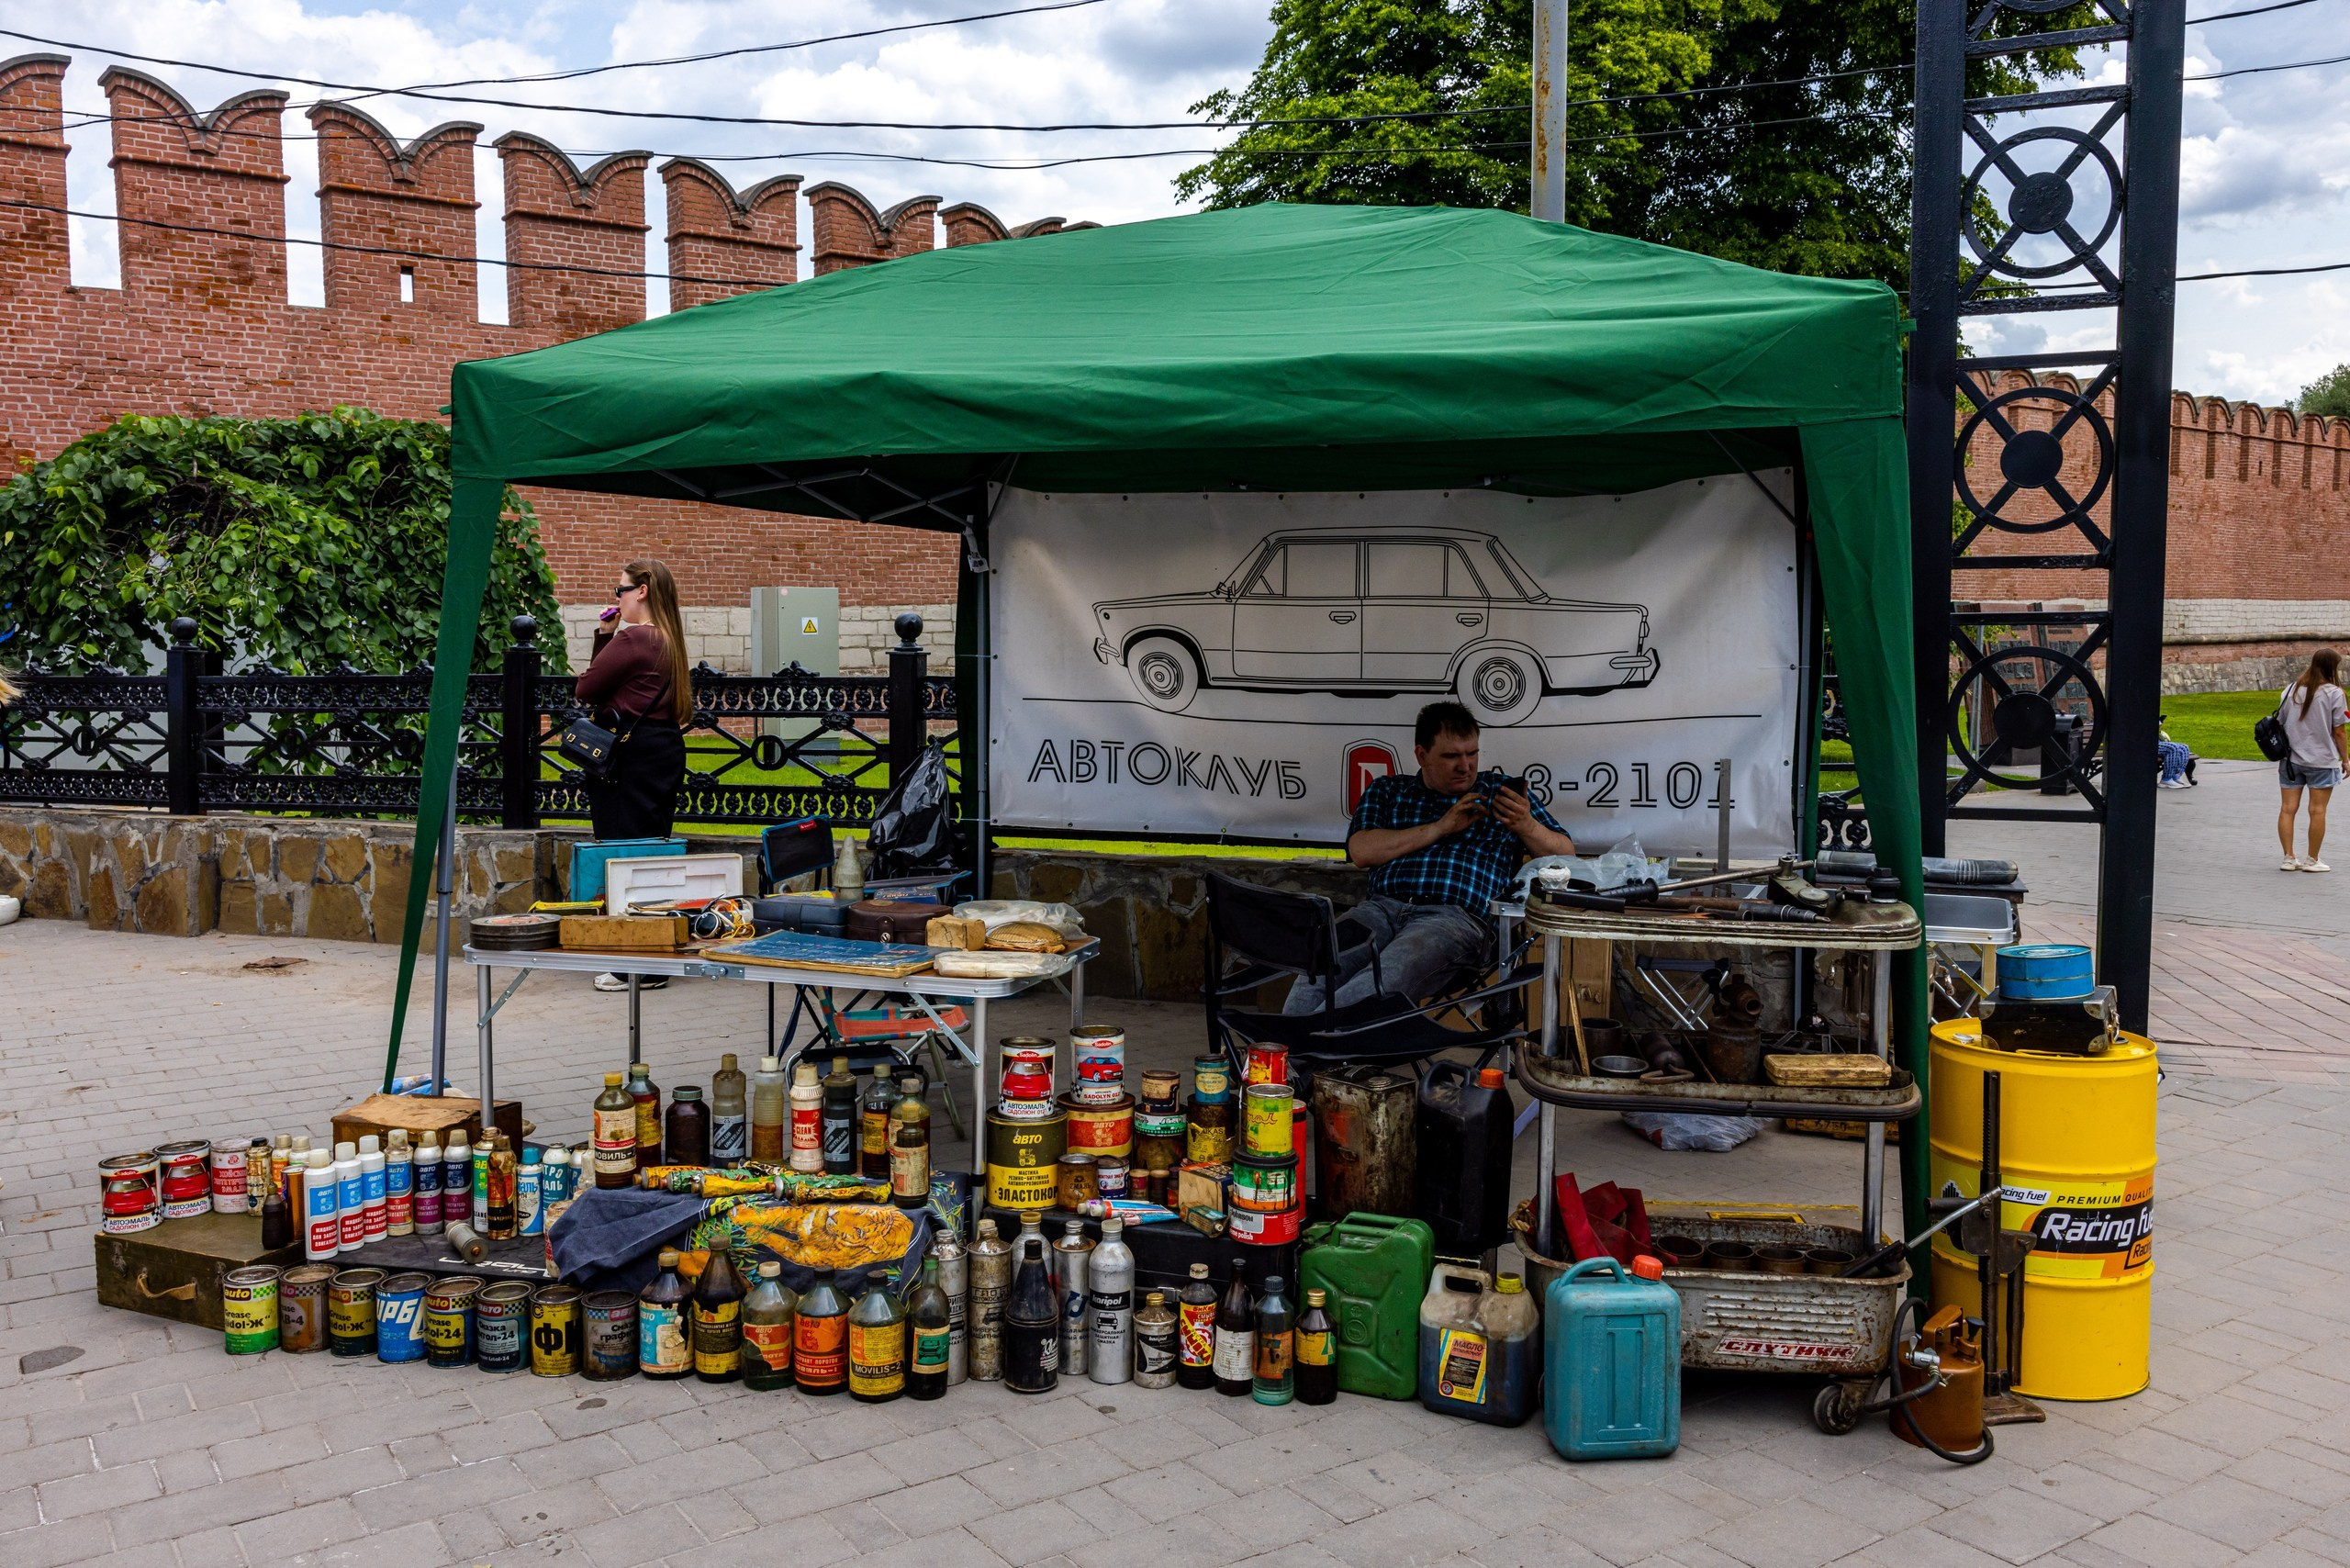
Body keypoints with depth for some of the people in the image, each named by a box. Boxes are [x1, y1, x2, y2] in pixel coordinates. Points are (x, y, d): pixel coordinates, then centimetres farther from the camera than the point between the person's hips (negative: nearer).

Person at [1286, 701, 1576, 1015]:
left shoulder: (1500, 793, 24)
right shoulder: (1388, 790, 25)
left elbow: (1565, 854, 21)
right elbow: (1361, 851, 7)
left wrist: (1526, 827, -1)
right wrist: (1441, 827, 2)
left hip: (1458, 917, -2)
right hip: (1382, 906, 2)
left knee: (1374, 987, -36)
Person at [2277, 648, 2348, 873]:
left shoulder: (2290, 690, 4)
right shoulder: (2334, 693, -8)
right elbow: (2338, 732, -7)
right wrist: (2345, 759, 3)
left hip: (2290, 760, 4)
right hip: (2322, 761, -4)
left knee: (2288, 808, 6)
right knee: (2317, 810, 4)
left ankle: (2289, 858, 8)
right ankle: (2312, 860, 10)